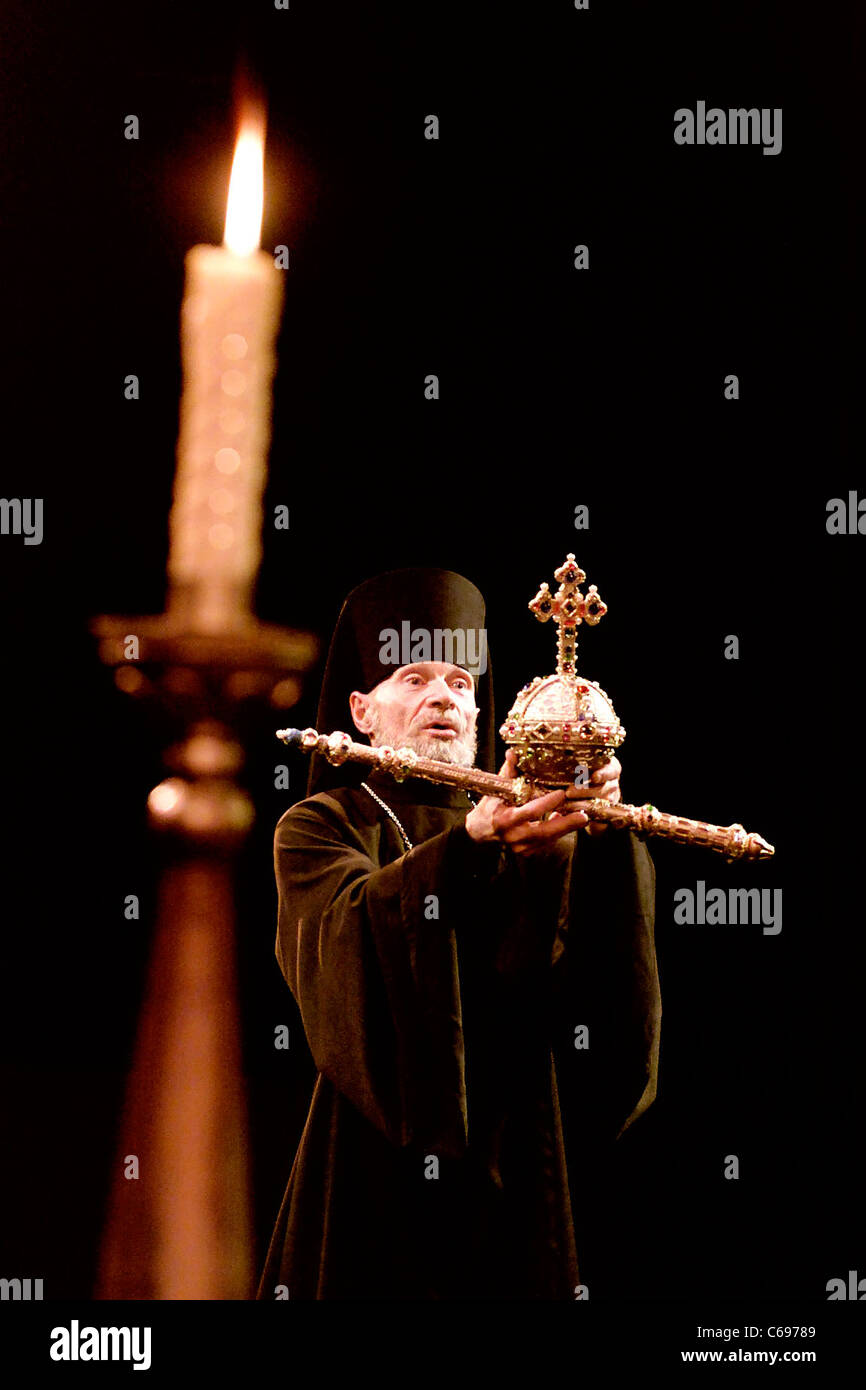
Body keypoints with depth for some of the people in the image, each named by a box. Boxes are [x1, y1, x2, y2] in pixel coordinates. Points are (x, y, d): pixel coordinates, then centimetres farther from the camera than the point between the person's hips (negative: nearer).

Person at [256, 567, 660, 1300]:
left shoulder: (535, 836, 11)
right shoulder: (319, 828, 3)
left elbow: (607, 964, -8)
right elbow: (354, 929, -19)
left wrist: (605, 833, -27)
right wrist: (471, 845, -35)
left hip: (513, 1163, 3)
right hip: (380, 1171, -3)